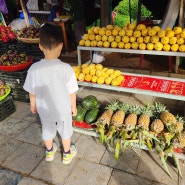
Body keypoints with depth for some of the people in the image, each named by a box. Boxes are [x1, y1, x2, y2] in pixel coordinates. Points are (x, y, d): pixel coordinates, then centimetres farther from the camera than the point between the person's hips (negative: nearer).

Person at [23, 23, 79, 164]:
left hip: (45, 109, 2)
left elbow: (32, 92, -8)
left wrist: (33, 105, 11)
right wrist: (73, 107, 2)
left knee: (48, 130, 27)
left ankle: (49, 151, 52)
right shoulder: (66, 68, -25)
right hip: (63, 109, -1)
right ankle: (67, 154, 46)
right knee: (65, 131, 23)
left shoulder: (34, 68, -20)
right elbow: (72, 92, -15)